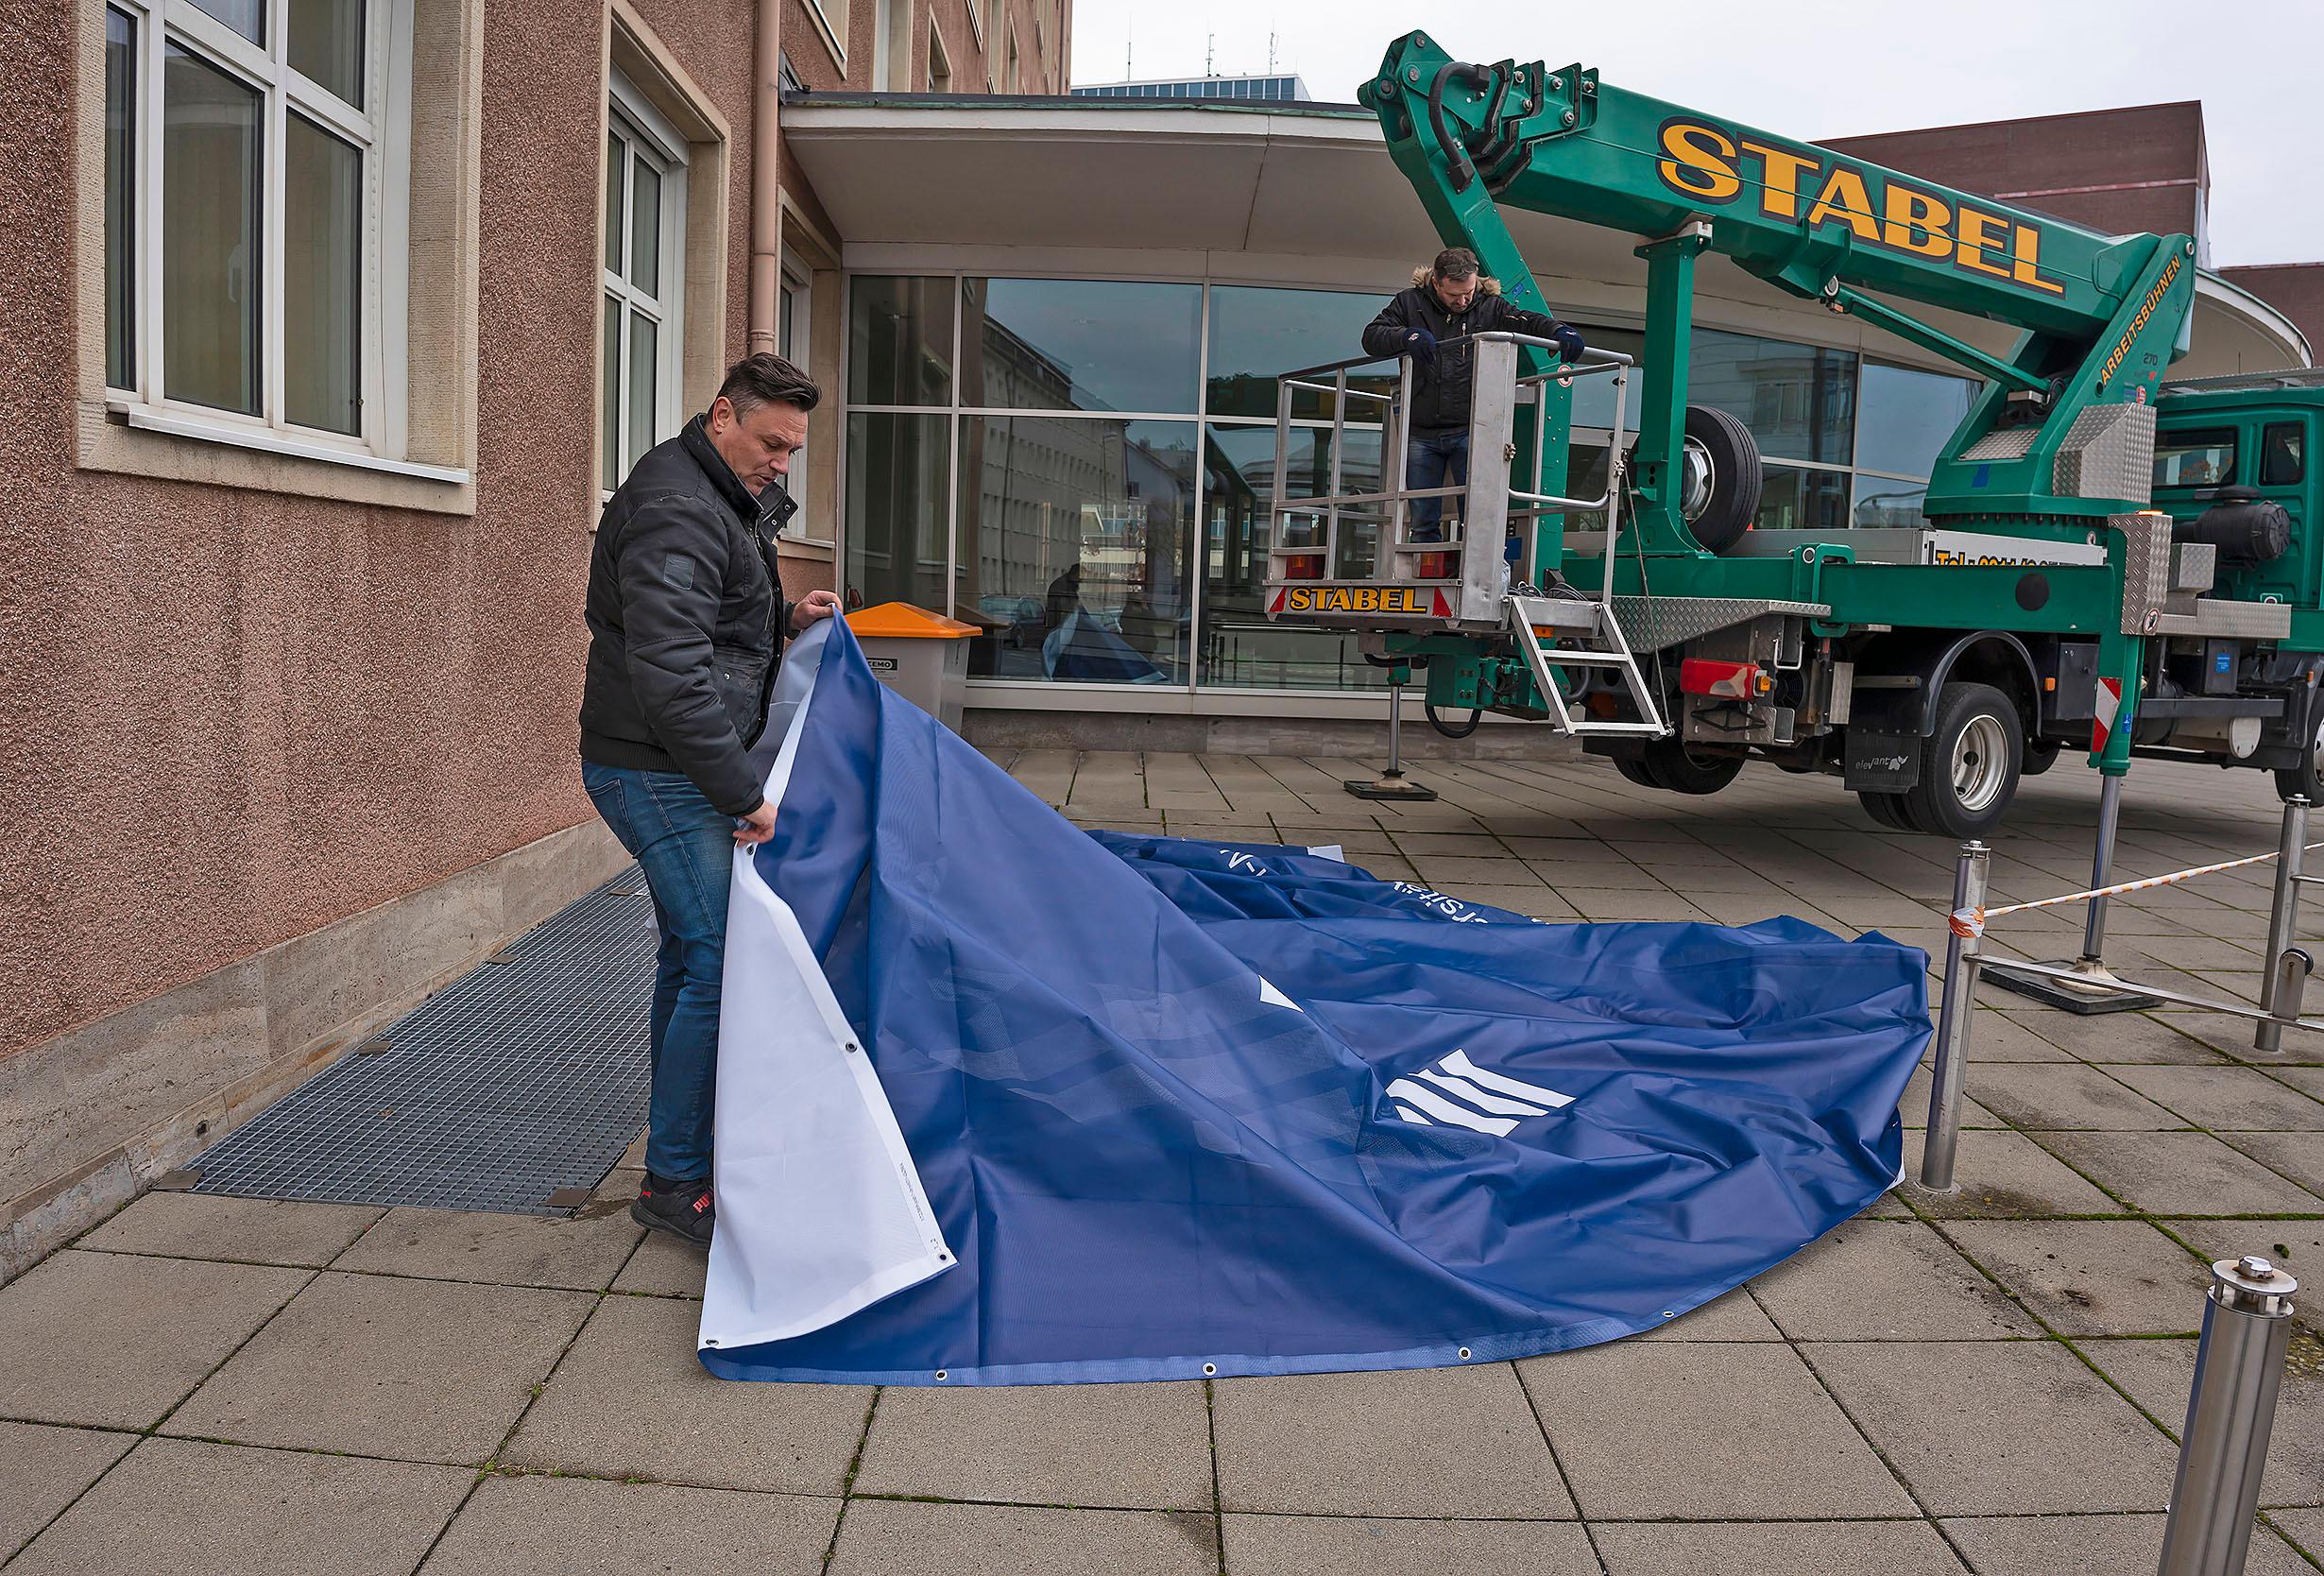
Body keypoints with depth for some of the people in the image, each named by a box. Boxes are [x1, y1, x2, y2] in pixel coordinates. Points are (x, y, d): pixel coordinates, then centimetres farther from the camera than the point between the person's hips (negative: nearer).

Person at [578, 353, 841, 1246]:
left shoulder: (723, 500, 16)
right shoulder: (675, 511, -19)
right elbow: (669, 673, -28)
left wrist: (785, 620, 9)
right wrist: (744, 795, -26)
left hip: (678, 770, 11)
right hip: (657, 773, -11)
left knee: (690, 954, 17)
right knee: (717, 962, -10)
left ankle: (676, 1135, 31)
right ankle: (673, 1182, 0)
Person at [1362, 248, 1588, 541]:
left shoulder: (1489, 307, 6)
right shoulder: (1410, 303, 6)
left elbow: (1528, 321, -5)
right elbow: (1371, 338, -1)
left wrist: (1558, 330, -27)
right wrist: (1407, 336, -20)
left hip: (1470, 429, -1)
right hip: (1421, 431, 1)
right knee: (1423, 521, 6)